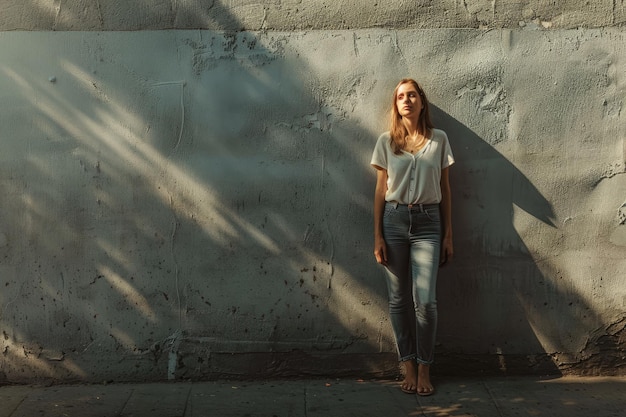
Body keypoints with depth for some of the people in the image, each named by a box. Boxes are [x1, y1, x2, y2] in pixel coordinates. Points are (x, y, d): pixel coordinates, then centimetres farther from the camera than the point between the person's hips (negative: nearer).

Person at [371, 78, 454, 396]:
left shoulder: (438, 139, 6)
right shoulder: (386, 141, 5)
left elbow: (445, 189, 8)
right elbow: (380, 190, 6)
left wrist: (448, 235, 5)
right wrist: (377, 236, 0)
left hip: (427, 222, -1)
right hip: (394, 220, 1)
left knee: (425, 300, -8)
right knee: (398, 300, 3)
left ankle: (424, 369, 7)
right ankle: (408, 367, 15)